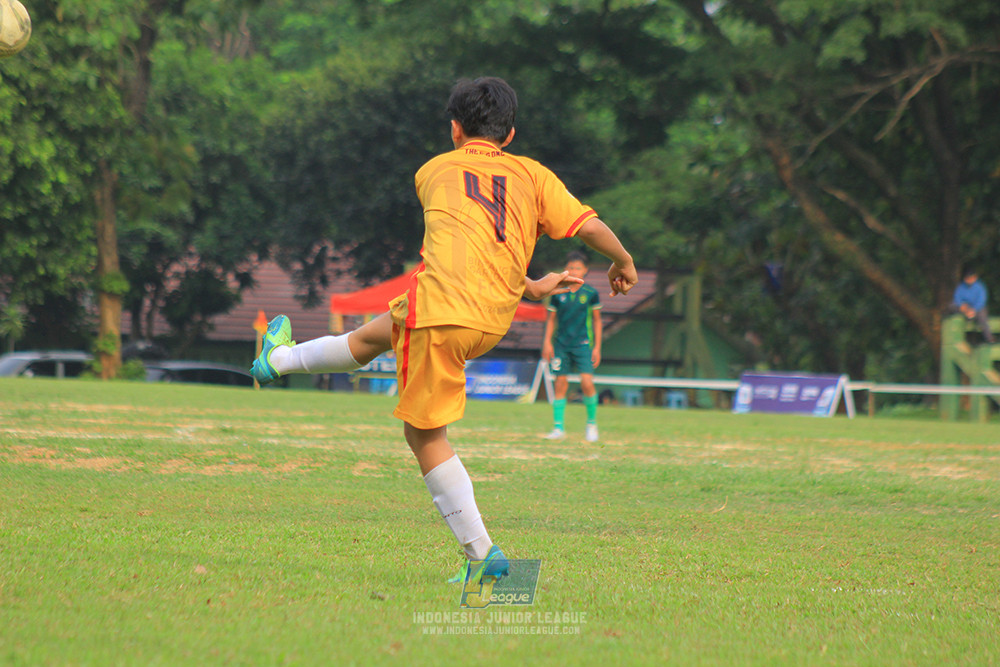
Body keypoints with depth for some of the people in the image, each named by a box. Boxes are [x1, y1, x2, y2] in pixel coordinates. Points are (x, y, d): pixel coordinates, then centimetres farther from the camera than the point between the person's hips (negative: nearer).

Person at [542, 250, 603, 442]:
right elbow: (551, 319, 10)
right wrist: (547, 342, 1)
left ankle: (591, 423, 4)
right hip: (561, 345, 2)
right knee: (560, 383, 0)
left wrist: (597, 347, 3)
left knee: (587, 382, -14)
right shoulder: (558, 293, 3)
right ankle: (558, 427, 6)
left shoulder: (591, 293, 1)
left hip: (583, 344, -2)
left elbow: (597, 320, 7)